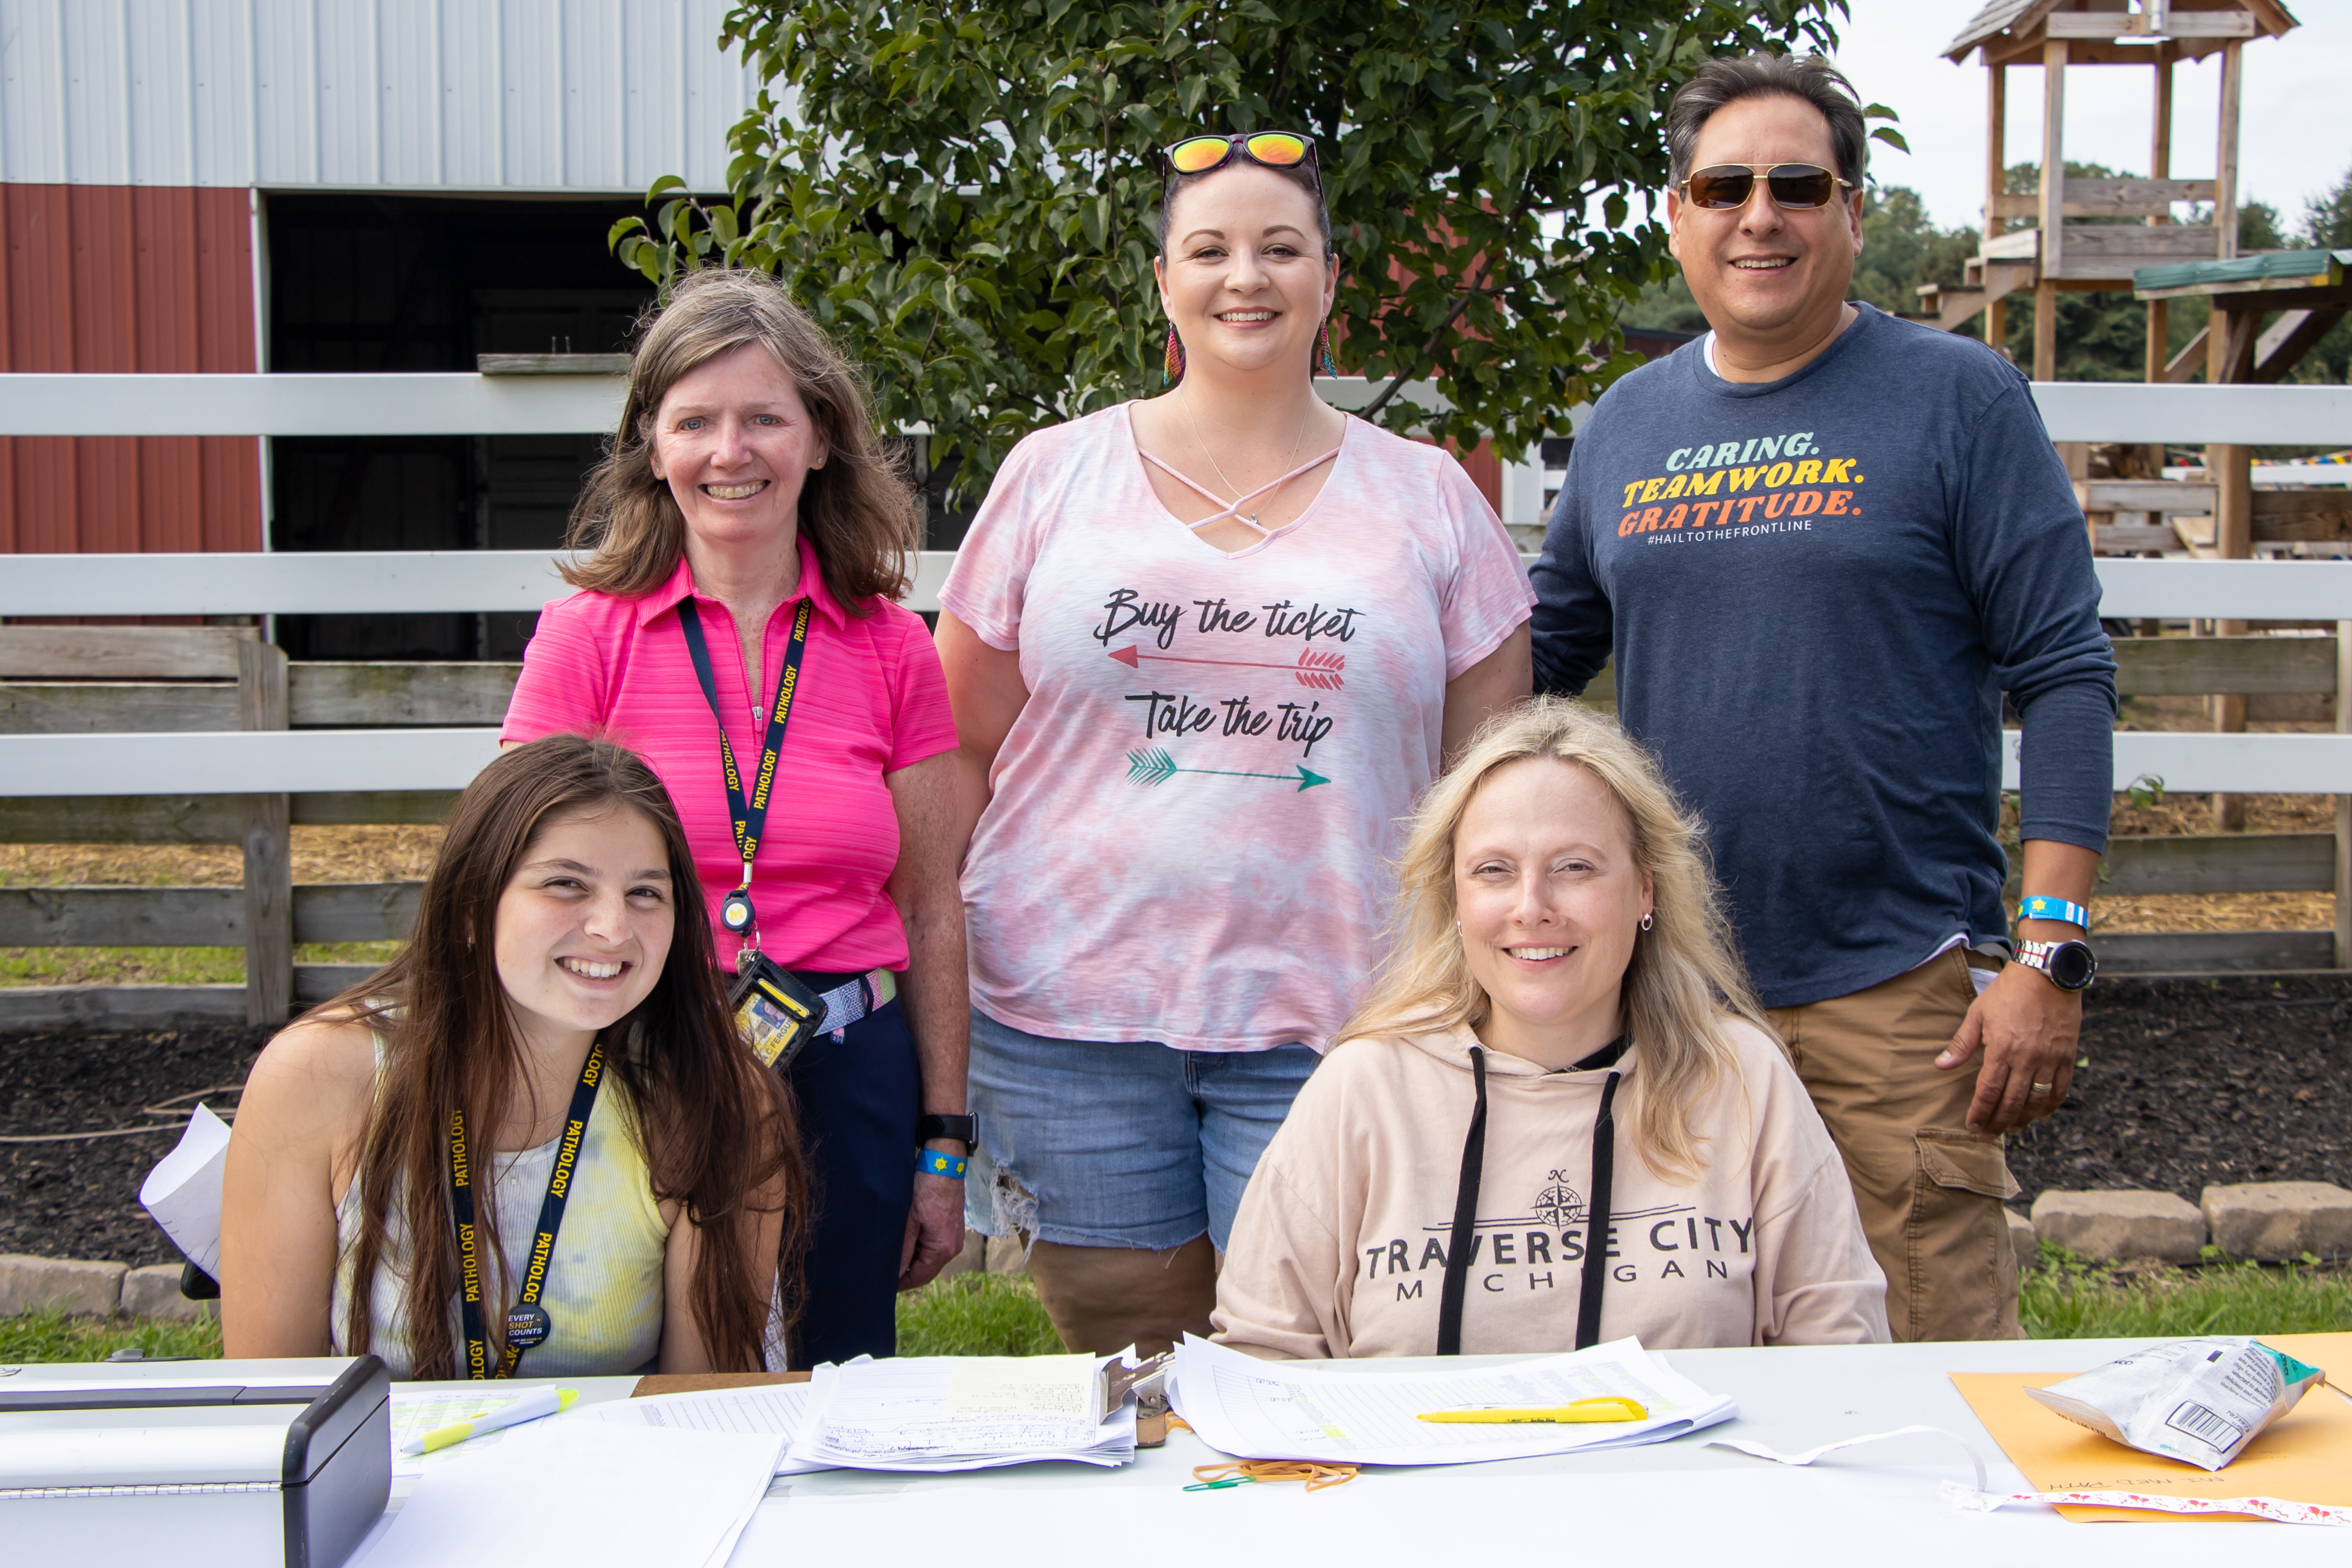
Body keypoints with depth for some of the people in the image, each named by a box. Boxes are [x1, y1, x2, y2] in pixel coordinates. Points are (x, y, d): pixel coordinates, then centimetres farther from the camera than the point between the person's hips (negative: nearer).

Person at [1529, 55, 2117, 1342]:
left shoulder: (1959, 398, -2)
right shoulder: (1626, 424, 10)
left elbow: (2065, 676, -5)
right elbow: (1537, 654, 20)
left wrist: (2048, 955, -12)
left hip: (1899, 987, -4)